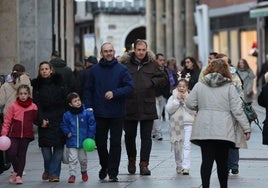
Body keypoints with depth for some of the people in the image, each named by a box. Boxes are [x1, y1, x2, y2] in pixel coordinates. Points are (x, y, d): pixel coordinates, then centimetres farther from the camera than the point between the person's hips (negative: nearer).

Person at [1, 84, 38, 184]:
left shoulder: (33, 107, 1)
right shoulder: (13, 106, -3)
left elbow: (36, 120, 11)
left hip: (26, 135, 1)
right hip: (14, 134, -1)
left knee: (22, 155, 4)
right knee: (11, 153, -9)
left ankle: (19, 176, 12)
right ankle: (16, 171, 16)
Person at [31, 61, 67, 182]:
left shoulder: (58, 82, 7)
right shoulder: (36, 85, 7)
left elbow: (65, 99, 6)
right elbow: (36, 104, 1)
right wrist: (41, 120, -10)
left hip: (59, 119, 0)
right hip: (45, 119, 0)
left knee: (58, 147, -5)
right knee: (45, 146, -6)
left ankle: (53, 173, 2)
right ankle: (48, 170, 17)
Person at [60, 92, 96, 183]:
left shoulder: (87, 113, -7)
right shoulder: (67, 115, -6)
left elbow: (92, 124, -2)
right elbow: (63, 125, 6)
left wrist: (90, 137, -5)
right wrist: (67, 133, -9)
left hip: (83, 141, 1)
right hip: (72, 142, -1)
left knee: (83, 159, 15)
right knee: (72, 159, -4)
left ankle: (84, 171, 38)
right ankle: (72, 175, 2)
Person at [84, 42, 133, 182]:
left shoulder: (122, 69, 0)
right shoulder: (94, 70, 5)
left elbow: (129, 87, -6)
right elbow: (88, 90, 7)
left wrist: (114, 93, -19)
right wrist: (89, 106, -4)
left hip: (117, 113, -2)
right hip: (99, 113, 2)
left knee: (115, 143, -1)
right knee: (100, 142, 8)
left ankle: (113, 173, 3)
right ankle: (104, 167, 30)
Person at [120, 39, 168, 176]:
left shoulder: (152, 64, 3)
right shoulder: (125, 63, -1)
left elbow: (164, 80, 8)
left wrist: (152, 81, -7)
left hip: (147, 107, 0)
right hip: (129, 107, 0)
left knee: (146, 137, 0)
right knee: (129, 136, 12)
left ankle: (144, 164, 4)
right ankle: (131, 160, 33)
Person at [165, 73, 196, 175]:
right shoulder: (173, 97, 8)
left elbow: (194, 110, -5)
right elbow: (169, 109, -4)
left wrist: (185, 100, -11)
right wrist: (177, 100, -9)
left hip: (188, 123, -2)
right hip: (175, 124, 2)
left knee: (186, 146, -11)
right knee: (176, 146, 8)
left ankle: (185, 167, -13)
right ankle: (179, 165, 25)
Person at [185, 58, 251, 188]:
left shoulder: (200, 85, 3)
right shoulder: (229, 87, -2)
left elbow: (189, 104, 6)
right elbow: (237, 110, -4)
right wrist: (246, 128, 1)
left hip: (204, 130, 1)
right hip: (223, 131, -1)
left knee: (207, 161, 0)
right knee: (222, 161, 9)